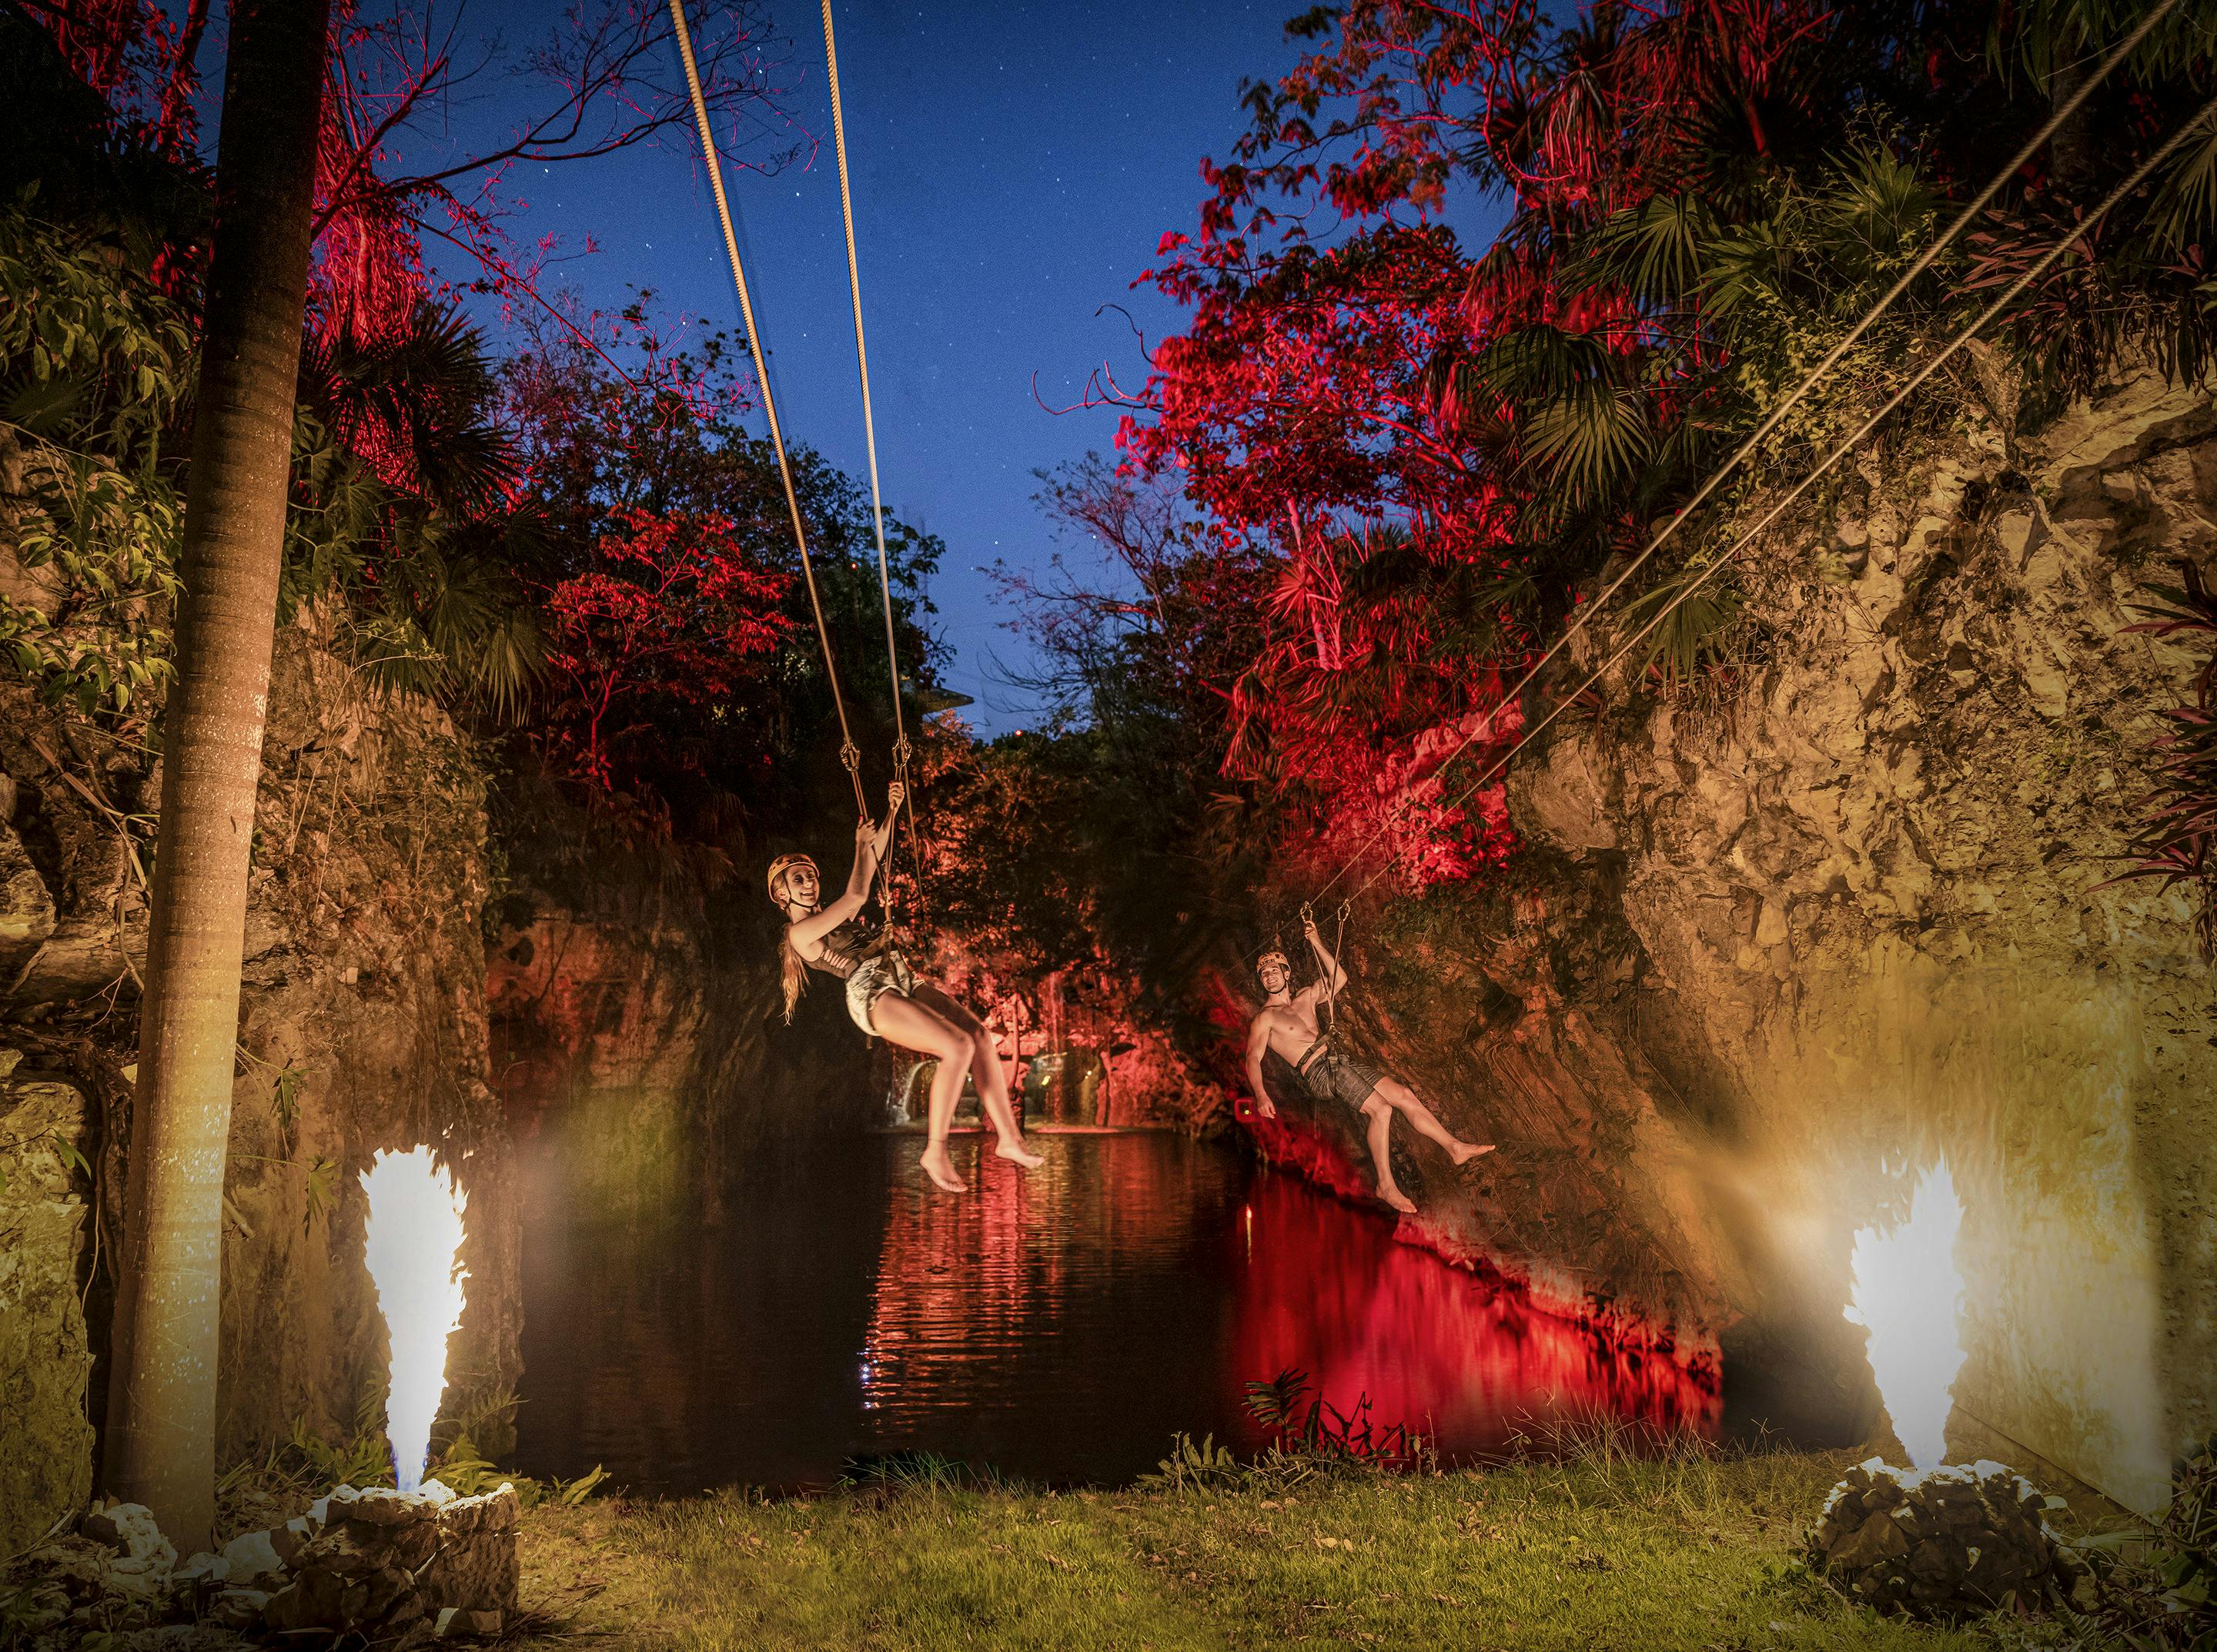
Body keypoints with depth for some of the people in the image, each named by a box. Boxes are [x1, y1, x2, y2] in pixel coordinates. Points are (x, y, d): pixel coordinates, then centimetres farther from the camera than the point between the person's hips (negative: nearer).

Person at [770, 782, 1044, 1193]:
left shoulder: (834, 915, 27)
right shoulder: (799, 932, 3)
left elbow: (874, 861, 28)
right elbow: (857, 895, -5)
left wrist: (891, 812, 21)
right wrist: (862, 844, 9)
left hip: (905, 982, 8)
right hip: (870, 994, -8)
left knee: (979, 1034, -15)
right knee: (958, 1047, -26)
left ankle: (1009, 1138, -16)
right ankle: (935, 1151, -16)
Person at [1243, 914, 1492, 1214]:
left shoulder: (1306, 997, 20)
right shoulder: (1263, 1020, 0)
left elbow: (1338, 979, 21)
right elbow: (1253, 1058, -13)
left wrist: (1316, 942, 14)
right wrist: (1260, 1095, -30)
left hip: (1342, 1060, 7)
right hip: (1319, 1072, -7)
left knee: (1404, 1094, -1)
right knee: (1381, 1109, -22)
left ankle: (1454, 1147, 7)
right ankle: (1386, 1185, -17)